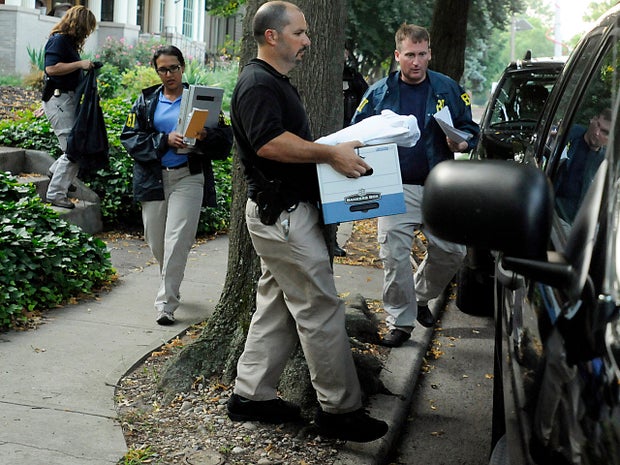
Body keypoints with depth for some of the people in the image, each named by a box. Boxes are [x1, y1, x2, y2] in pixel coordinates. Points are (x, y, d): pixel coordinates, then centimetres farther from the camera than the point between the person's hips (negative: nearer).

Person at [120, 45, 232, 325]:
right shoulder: (146, 100, 10)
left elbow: (225, 140, 2)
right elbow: (130, 137, 1)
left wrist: (205, 137, -20)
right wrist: (165, 140, -13)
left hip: (188, 178, -3)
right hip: (153, 178, 3)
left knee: (177, 241, -11)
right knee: (156, 242, 10)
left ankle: (166, 303, -4)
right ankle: (171, 284, 37)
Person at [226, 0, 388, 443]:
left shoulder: (275, 82, 20)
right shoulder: (258, 83, -14)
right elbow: (269, 142, -28)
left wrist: (333, 150, 17)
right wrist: (331, 153, -23)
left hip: (283, 211, 11)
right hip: (282, 212, -11)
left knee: (277, 305, 15)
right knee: (321, 308, -5)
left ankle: (251, 394, 24)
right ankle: (340, 409, 4)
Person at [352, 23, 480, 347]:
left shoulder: (448, 89, 4)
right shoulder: (378, 93, 3)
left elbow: (469, 129, 11)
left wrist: (461, 144, -11)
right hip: (397, 189, -1)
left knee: (451, 251, 2)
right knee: (394, 257, -5)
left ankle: (421, 297, 30)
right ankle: (400, 321, 10)